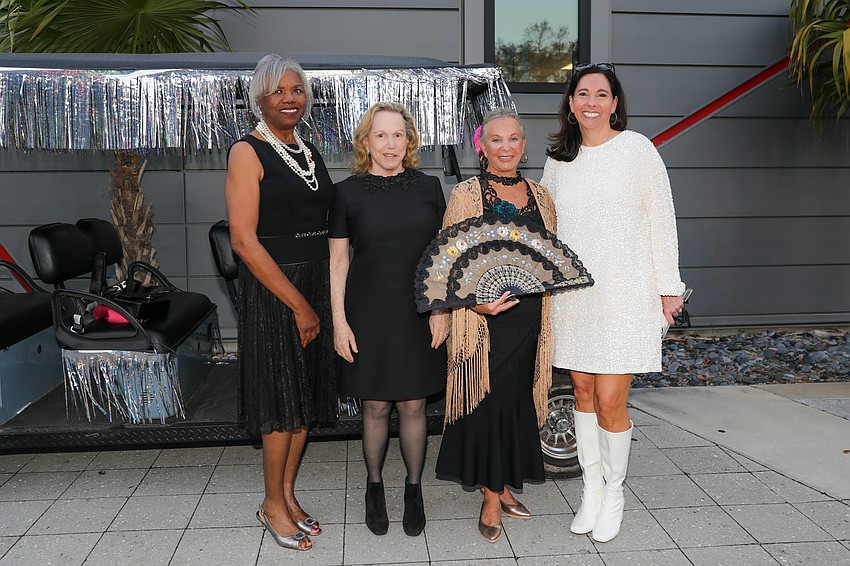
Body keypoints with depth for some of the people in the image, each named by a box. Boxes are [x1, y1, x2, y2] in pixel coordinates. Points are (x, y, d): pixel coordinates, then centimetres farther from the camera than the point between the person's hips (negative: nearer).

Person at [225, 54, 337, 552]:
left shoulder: (312, 152, 13)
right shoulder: (248, 153, -8)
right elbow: (245, 240, -15)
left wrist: (327, 296, 7)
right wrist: (298, 304, -16)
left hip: (318, 284, 7)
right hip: (273, 288, -6)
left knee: (308, 394, 12)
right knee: (283, 399, 2)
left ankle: (288, 492, 28)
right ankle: (273, 504, 21)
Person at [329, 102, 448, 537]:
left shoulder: (428, 187, 3)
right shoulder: (348, 193, -1)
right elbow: (338, 262, 1)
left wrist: (442, 308, 0)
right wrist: (339, 321, -4)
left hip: (418, 315, 1)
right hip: (368, 315, -1)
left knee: (413, 404, 8)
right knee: (375, 406, 8)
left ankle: (414, 489, 27)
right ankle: (374, 487, 30)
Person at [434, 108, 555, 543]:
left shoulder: (539, 196, 11)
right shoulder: (466, 194, -3)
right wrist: (476, 302, -22)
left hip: (529, 317, 5)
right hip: (484, 317, -4)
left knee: (518, 400, 12)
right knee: (488, 401, -1)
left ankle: (504, 486, 29)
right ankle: (491, 499, 15)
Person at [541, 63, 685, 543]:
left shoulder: (637, 148, -2)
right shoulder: (558, 160, 10)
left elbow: (661, 219, -2)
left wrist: (669, 287, -4)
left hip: (625, 295, -4)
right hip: (573, 294, 4)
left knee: (610, 402, -4)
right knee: (583, 392, 11)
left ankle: (614, 495, 20)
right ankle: (592, 489, 28)